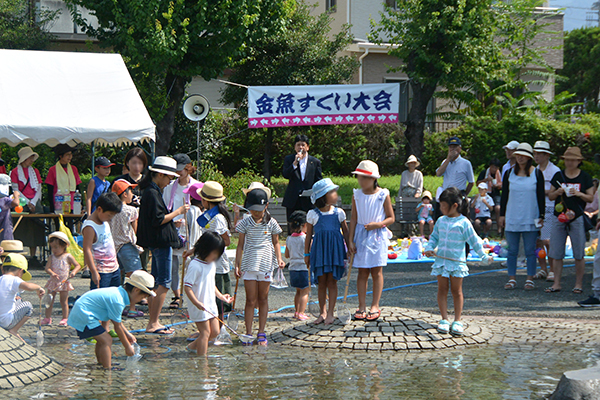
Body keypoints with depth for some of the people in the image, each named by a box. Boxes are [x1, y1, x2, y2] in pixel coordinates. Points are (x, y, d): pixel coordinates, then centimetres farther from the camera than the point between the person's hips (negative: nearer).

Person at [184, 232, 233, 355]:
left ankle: (193, 346, 28)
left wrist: (221, 296, 19)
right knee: (205, 332, -6)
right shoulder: (195, 265, -18)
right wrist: (196, 303, -27)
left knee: (214, 331, 11)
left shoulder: (212, 264, 10)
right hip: (199, 307, -9)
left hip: (211, 306, 9)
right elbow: (187, 286, -21)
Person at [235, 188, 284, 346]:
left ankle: (261, 333, 13)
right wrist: (237, 265, 2)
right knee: (251, 300, -1)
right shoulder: (245, 223, 3)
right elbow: (240, 245, 7)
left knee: (263, 299, 7)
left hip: (266, 264, 1)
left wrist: (279, 259, -5)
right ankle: (248, 333, 4)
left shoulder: (271, 223, 3)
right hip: (249, 264, 0)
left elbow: (275, 243, 11)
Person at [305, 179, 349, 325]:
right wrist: (307, 254, 7)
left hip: (335, 249, 0)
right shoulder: (312, 214, 2)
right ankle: (322, 312, 11)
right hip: (319, 249, 0)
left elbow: (346, 232, 13)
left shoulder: (339, 213, 6)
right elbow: (309, 235, 7)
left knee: (332, 281, -2)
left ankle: (330, 313, 4)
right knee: (321, 282, 3)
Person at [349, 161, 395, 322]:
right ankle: (361, 306, 7)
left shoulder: (383, 195, -4)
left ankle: (375, 306, 9)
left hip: (377, 235, -2)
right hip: (361, 236, 2)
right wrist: (351, 240, 1)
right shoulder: (357, 195, 3)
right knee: (362, 272, 3)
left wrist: (378, 224, -17)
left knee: (377, 271, 2)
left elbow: (391, 218, 1)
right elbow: (354, 218, 6)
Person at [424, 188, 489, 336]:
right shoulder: (441, 221, 8)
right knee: (442, 289, 4)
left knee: (456, 291, 4)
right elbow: (434, 237, 17)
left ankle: (457, 321, 10)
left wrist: (483, 255, -8)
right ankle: (444, 320, 10)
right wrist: (429, 248, 0)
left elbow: (474, 240, -4)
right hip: (441, 261, 4)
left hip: (457, 262, -4)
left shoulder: (464, 223, -7)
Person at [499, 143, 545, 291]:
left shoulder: (537, 174, 3)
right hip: (512, 219, 2)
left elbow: (541, 197, 4)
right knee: (512, 250, 3)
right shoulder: (509, 173, 8)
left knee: (530, 251, 2)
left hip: (530, 220, -2)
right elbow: (504, 195, 11)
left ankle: (530, 279, 9)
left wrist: (541, 216, -1)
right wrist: (502, 215, 7)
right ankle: (512, 279, 10)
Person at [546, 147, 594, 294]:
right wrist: (557, 192, -8)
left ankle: (578, 284, 8)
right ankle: (556, 283, 8)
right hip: (559, 218, 2)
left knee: (579, 254, 0)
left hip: (577, 219, -2)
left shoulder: (585, 177, 4)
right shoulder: (558, 176, 9)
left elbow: (591, 198, 4)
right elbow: (550, 196, 13)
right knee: (556, 254, 1)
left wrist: (578, 194, -13)